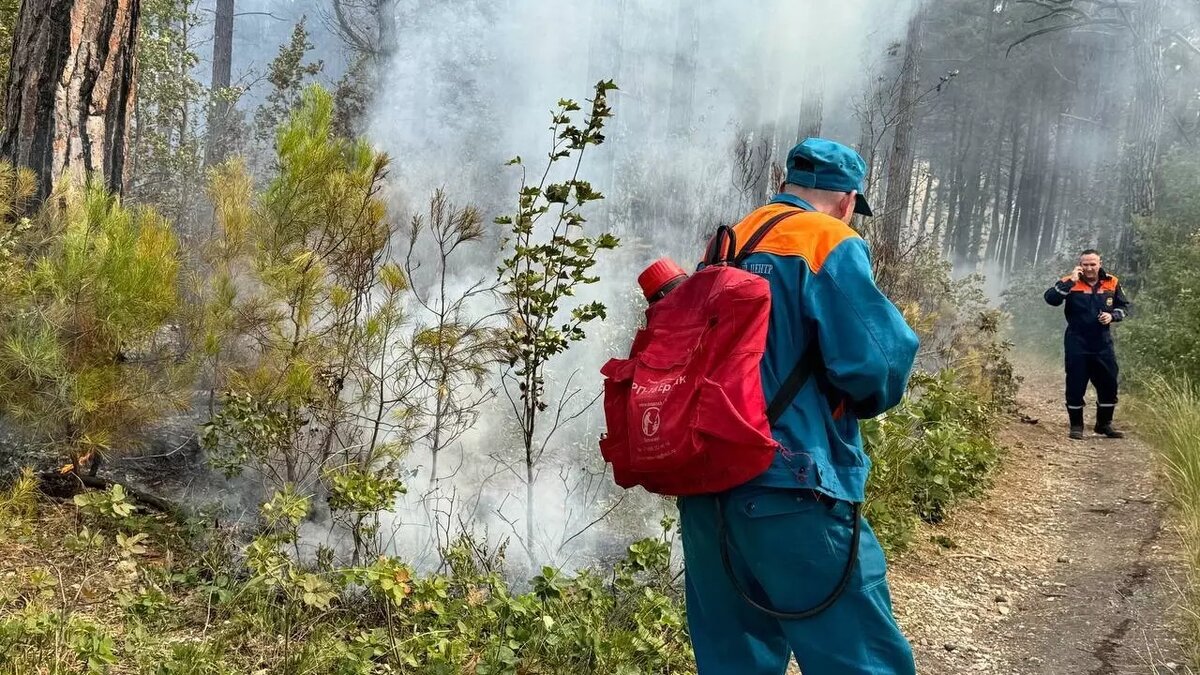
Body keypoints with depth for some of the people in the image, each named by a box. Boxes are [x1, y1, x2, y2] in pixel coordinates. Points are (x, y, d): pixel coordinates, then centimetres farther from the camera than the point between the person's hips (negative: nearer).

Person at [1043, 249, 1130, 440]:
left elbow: (1124, 306, 13)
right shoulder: (1070, 283, -6)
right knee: (1076, 385, 1)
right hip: (1077, 344, -3)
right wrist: (1070, 281, -25)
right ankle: (1076, 425, 14)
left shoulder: (1112, 283, 3)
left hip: (1103, 344, 3)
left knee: (1109, 384, 8)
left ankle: (1104, 424, 24)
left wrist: (1112, 316, -7)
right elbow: (1051, 298, -21)